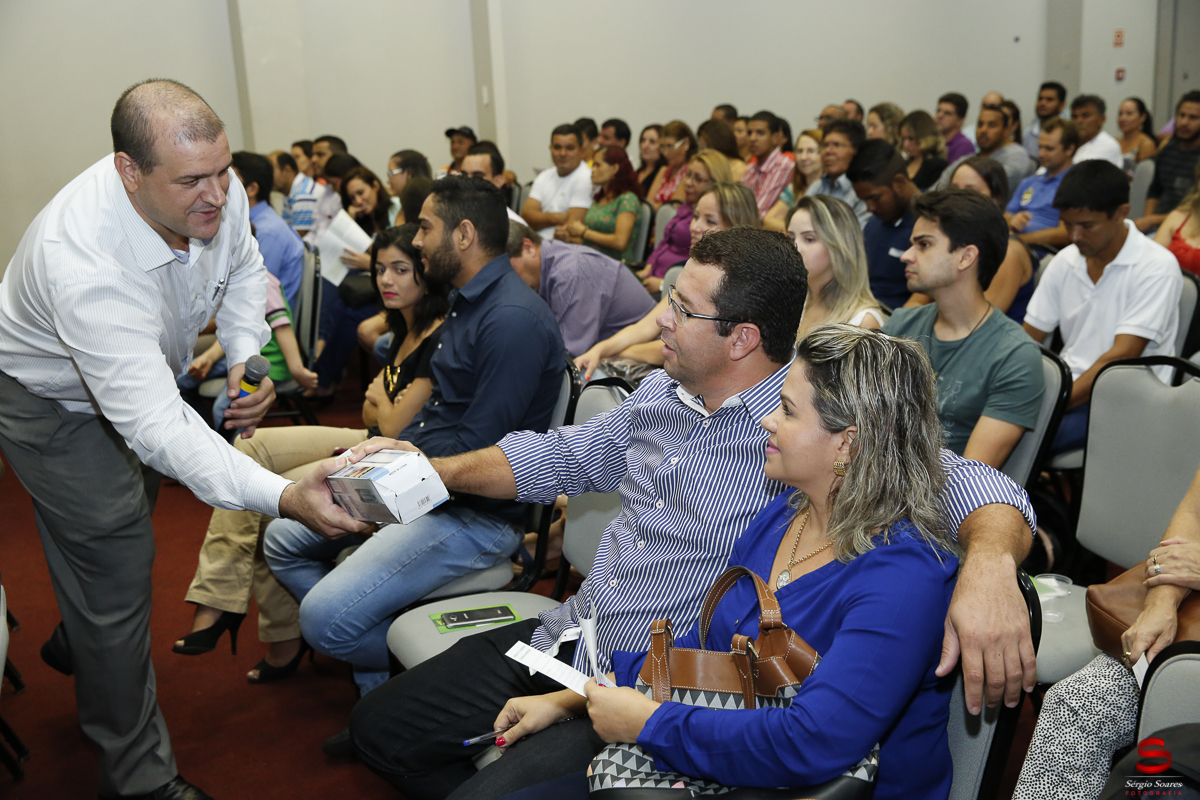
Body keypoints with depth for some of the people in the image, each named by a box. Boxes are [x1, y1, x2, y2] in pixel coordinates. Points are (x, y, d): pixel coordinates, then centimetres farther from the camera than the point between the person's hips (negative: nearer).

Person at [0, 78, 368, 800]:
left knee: (129, 517, 25)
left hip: (148, 373, 7)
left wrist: (248, 356, -18)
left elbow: (242, 269, -1)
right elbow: (155, 427, -49)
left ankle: (79, 644, 57)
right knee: (116, 566, -4)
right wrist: (282, 497, -60)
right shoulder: (85, 266, -45)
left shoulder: (214, 191, -25)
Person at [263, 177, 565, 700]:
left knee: (325, 618, -20)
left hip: (476, 511, -11)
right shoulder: (466, 303, 13)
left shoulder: (514, 319, -22)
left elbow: (475, 450, -24)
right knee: (281, 539, 14)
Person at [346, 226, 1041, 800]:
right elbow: (565, 456, 17)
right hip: (567, 640, 8)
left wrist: (988, 564, -48)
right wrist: (439, 470, 11)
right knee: (381, 725, 12)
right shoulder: (663, 394, 4)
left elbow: (963, 483, -26)